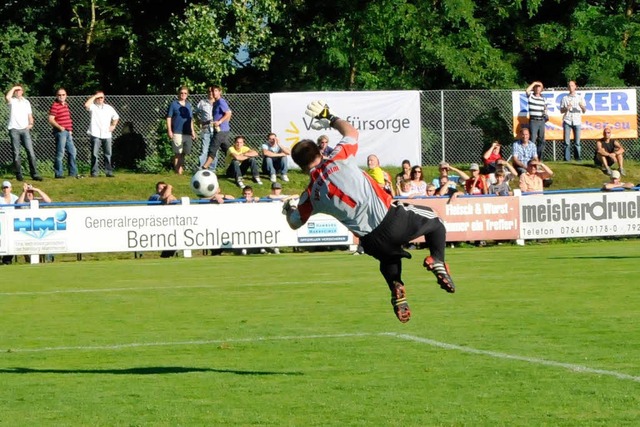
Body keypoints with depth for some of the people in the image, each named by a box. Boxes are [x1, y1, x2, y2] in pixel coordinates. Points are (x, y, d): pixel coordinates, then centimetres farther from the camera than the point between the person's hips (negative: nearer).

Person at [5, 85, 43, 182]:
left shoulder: (26, 102, 18)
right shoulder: (12, 101, 5)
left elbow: (30, 115, 20)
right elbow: (7, 97, -19)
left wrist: (31, 123, 1)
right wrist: (13, 88, -7)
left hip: (25, 129, 2)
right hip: (14, 129, -2)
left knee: (30, 151, -7)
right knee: (16, 153, -2)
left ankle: (34, 174, -7)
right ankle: (19, 174, 2)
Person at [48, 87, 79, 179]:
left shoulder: (66, 105, 15)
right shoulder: (55, 106, -11)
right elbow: (51, 120, -19)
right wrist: (59, 127, -27)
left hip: (68, 132, 9)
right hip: (60, 132, -9)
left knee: (72, 152, 13)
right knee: (60, 153, -6)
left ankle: (73, 172, 21)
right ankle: (59, 174, -1)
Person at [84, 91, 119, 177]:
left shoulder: (109, 108, 14)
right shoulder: (93, 107, 2)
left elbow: (116, 117, 27)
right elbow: (86, 105, -22)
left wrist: (113, 125, 12)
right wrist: (94, 96, -13)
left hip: (106, 134, 4)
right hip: (95, 134, -3)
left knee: (108, 154, 5)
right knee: (94, 154, -3)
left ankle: (109, 171, 9)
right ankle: (94, 172, -1)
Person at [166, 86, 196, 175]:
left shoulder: (189, 105, 16)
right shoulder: (174, 104, 1)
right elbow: (169, 118, -1)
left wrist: (192, 130, 18)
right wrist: (169, 130, -9)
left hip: (187, 133, 5)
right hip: (177, 133, -5)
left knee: (184, 153, 7)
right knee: (178, 153, -5)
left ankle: (180, 168, 17)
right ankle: (177, 171, -2)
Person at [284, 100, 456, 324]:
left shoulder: (310, 196, 3)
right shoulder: (339, 159, -5)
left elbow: (295, 223, 23)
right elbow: (352, 131, 16)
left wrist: (288, 209, 45)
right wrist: (330, 118, 30)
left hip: (372, 242, 3)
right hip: (393, 219, -3)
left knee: (389, 260, 37)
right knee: (435, 221, 24)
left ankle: (396, 289, 9)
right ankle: (437, 260, -1)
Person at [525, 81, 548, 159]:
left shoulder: (543, 98, 15)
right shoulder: (531, 96, 2)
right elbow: (527, 90, -18)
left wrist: (545, 114, 8)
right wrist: (534, 83, -9)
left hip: (541, 120, 5)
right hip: (533, 120, -5)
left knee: (541, 140, 7)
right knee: (533, 139, -11)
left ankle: (539, 157, 15)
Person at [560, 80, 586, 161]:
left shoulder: (580, 97, 13)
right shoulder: (565, 98, 13)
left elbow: (584, 111, 12)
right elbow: (561, 111, 12)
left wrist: (582, 106, -10)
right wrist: (566, 108, -9)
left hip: (577, 121, 0)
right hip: (567, 121, 0)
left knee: (577, 141, -5)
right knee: (567, 141, -7)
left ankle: (577, 157, 0)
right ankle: (567, 158, -6)